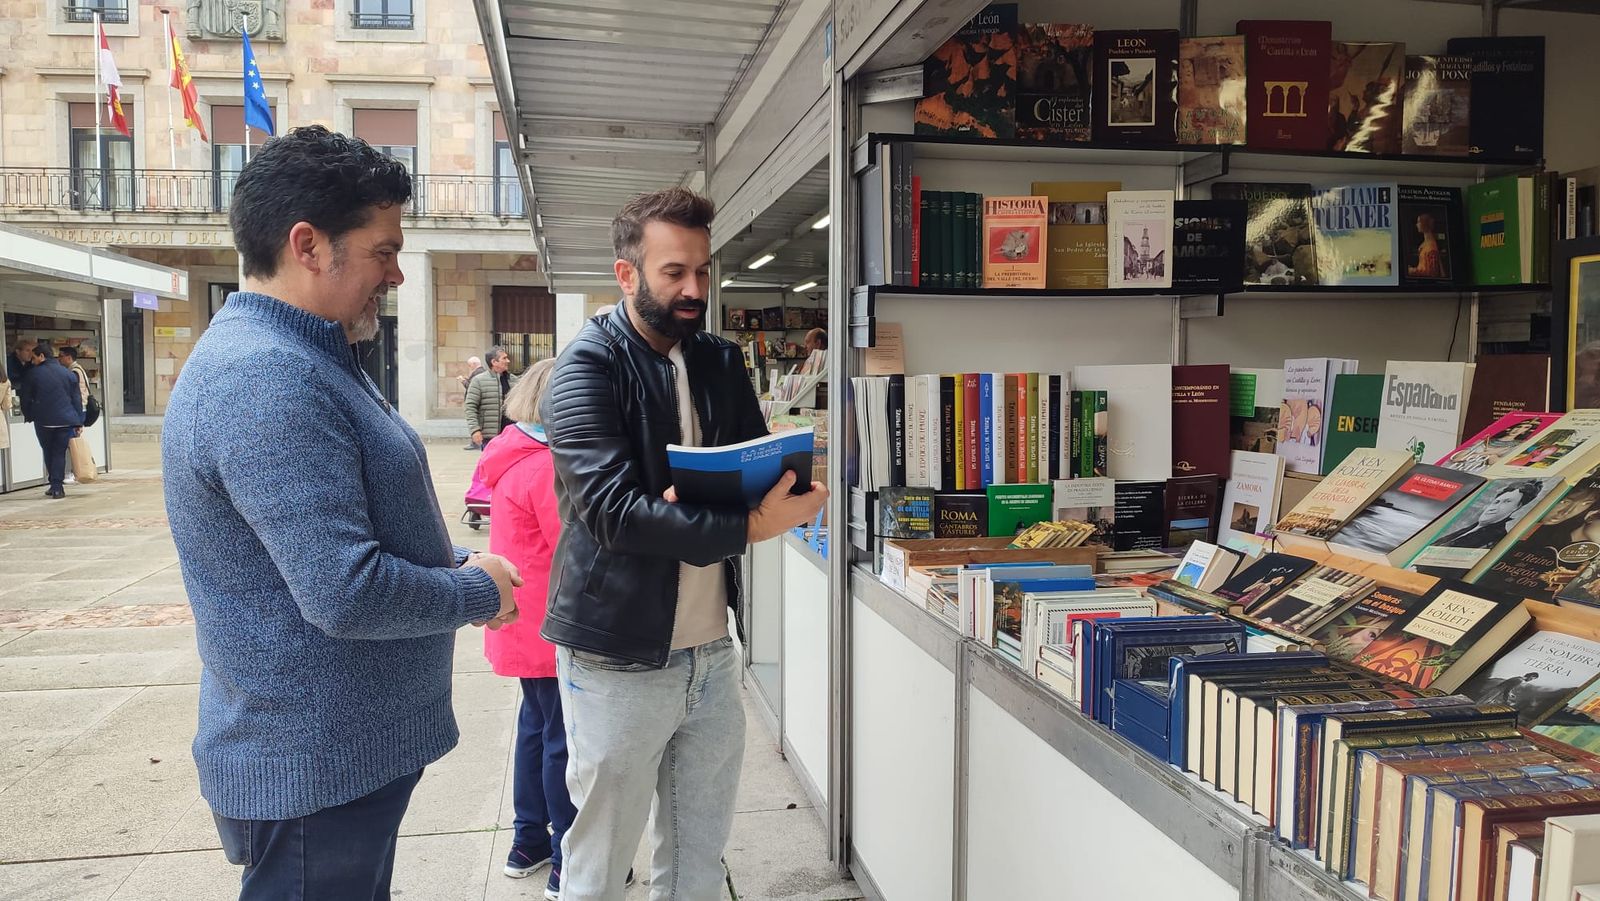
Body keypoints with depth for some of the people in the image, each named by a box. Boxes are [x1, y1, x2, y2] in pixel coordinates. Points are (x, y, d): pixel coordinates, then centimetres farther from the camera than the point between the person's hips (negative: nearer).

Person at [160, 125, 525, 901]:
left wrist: (459, 565, 3)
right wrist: (480, 592, -13)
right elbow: (347, 595, -30)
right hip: (315, 770, -10)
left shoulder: (302, 358, 10)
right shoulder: (266, 379, -25)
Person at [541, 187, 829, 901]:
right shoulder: (588, 366, -11)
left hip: (711, 648, 6)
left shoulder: (721, 362, 9)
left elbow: (764, 467, 7)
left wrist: (789, 488, -17)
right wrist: (747, 527, -29)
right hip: (619, 659, -6)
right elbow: (612, 511, -22)